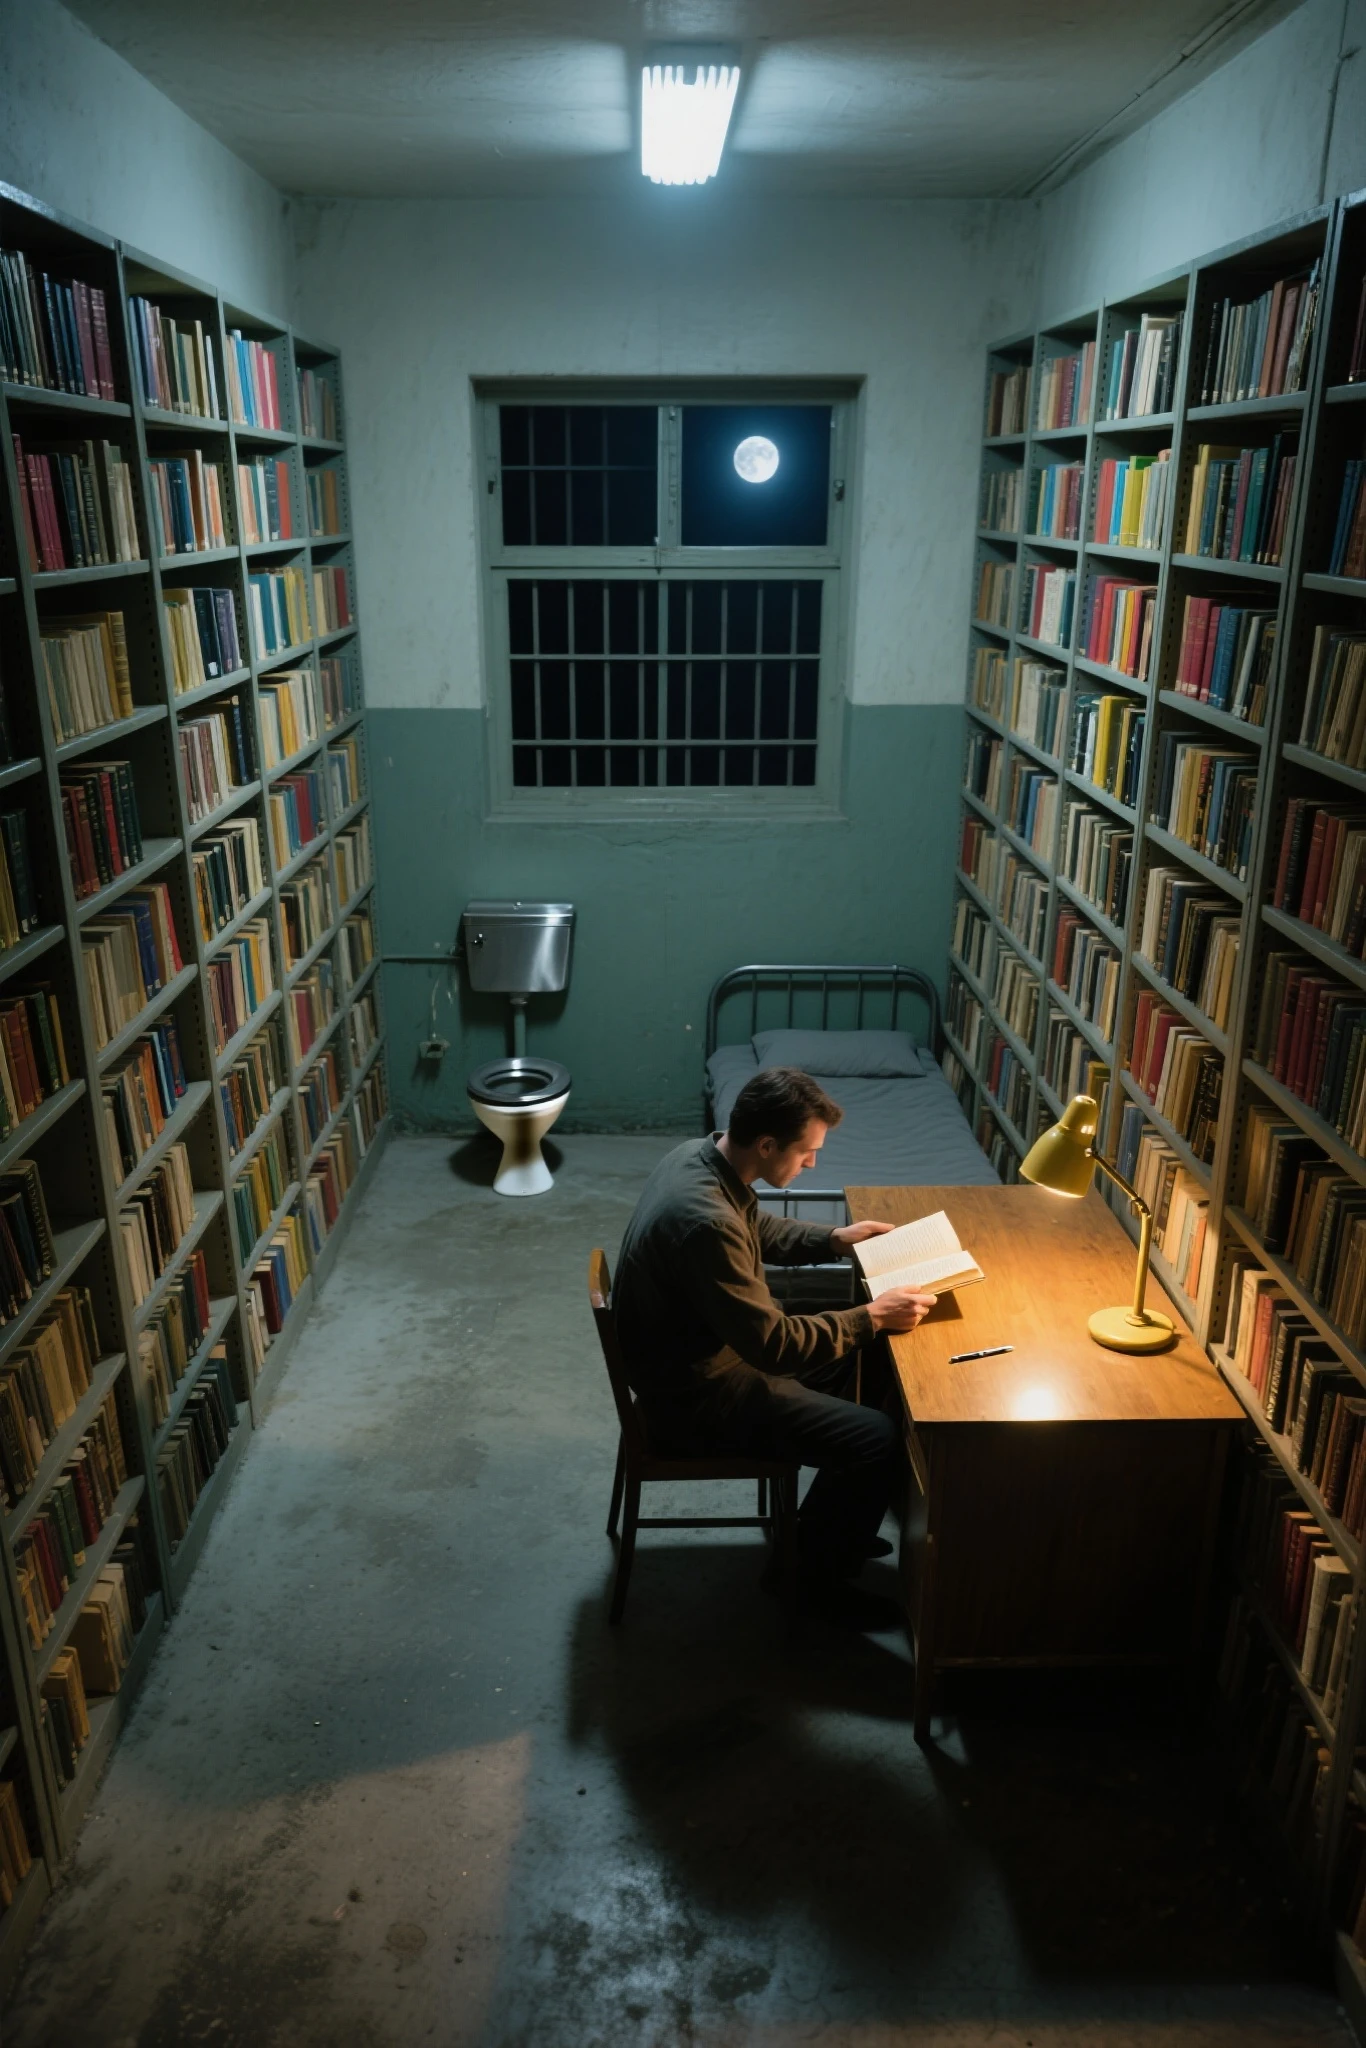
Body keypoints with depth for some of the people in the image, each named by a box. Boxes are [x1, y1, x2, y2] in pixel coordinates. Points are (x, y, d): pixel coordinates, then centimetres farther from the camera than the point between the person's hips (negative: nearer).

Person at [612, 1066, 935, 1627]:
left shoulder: (699, 1154, -6)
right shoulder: (705, 1222, -36)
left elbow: (757, 1230, 16)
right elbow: (772, 1345, -29)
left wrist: (833, 1239, 6)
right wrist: (873, 1316, -22)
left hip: (703, 1349, 10)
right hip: (694, 1395, -10)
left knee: (867, 1362, 17)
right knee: (878, 1439, -11)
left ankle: (827, 1524, 31)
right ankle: (821, 1573, 13)